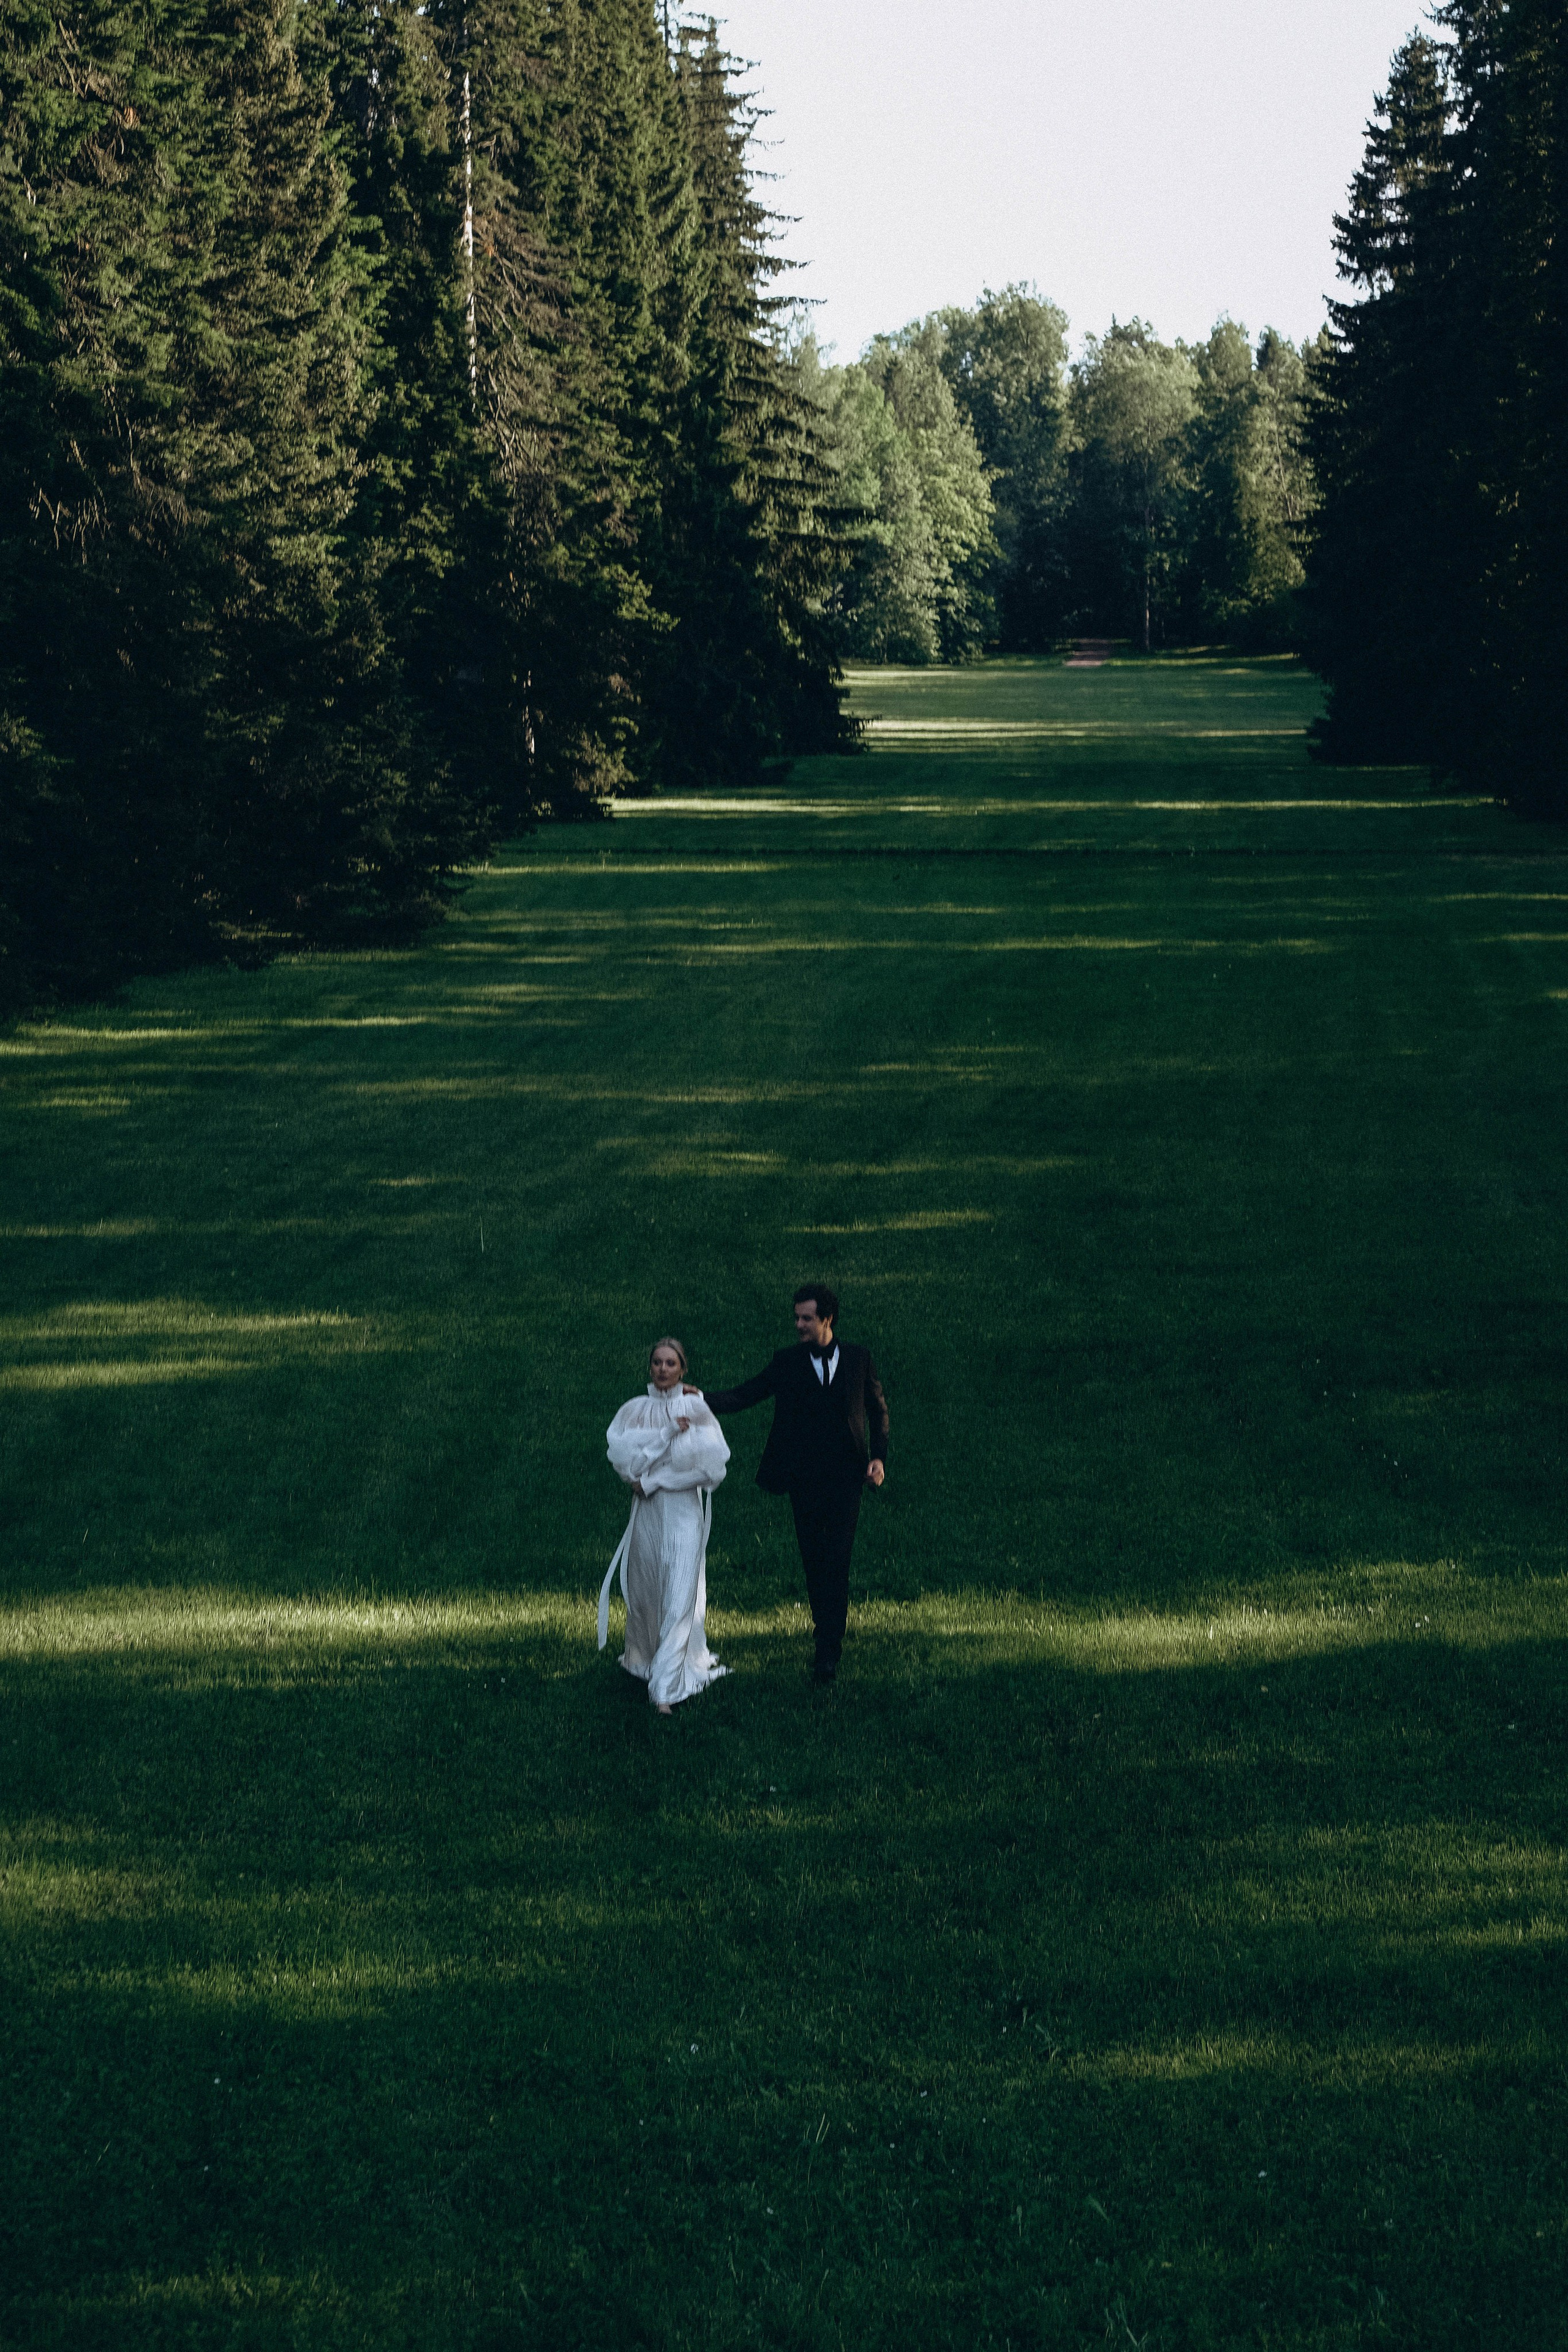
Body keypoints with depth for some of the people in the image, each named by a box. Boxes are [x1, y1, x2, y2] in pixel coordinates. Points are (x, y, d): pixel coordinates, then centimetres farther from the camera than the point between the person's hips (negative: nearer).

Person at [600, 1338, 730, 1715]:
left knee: (679, 1598, -9)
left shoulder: (696, 1409, 2)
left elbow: (710, 1464, -9)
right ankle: (644, 1660, 32)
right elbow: (621, 1453, -9)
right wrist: (668, 1433, -15)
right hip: (646, 1513, 3)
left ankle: (667, 1689, -13)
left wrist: (652, 1479, -9)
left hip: (685, 1511, -3)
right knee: (644, 1591, 9)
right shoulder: (634, 1411, 7)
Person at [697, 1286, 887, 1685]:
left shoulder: (858, 1358, 5)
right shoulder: (787, 1363, 2)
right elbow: (742, 1397, -4)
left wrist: (879, 1456, 3)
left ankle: (829, 1650, -9)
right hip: (805, 1479, 1)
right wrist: (702, 1399, -22)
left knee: (836, 1561, -9)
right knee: (813, 1561, 6)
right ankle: (827, 1632, 23)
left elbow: (878, 1408, 15)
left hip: (846, 1476, -1)